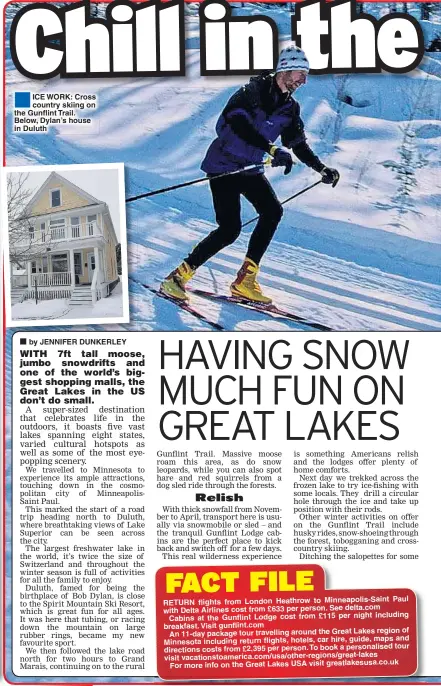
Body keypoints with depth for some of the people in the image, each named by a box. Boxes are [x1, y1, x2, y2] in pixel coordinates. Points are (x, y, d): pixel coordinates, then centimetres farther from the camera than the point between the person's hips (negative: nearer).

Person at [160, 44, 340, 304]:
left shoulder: (290, 107, 8)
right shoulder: (254, 90, -14)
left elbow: (298, 144, 18)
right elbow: (238, 122, -33)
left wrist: (322, 169, 10)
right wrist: (272, 149, -42)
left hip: (251, 168, 8)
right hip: (224, 164, -8)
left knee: (273, 211, -9)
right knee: (230, 228, -17)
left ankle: (245, 281, -4)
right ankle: (178, 276, -7)